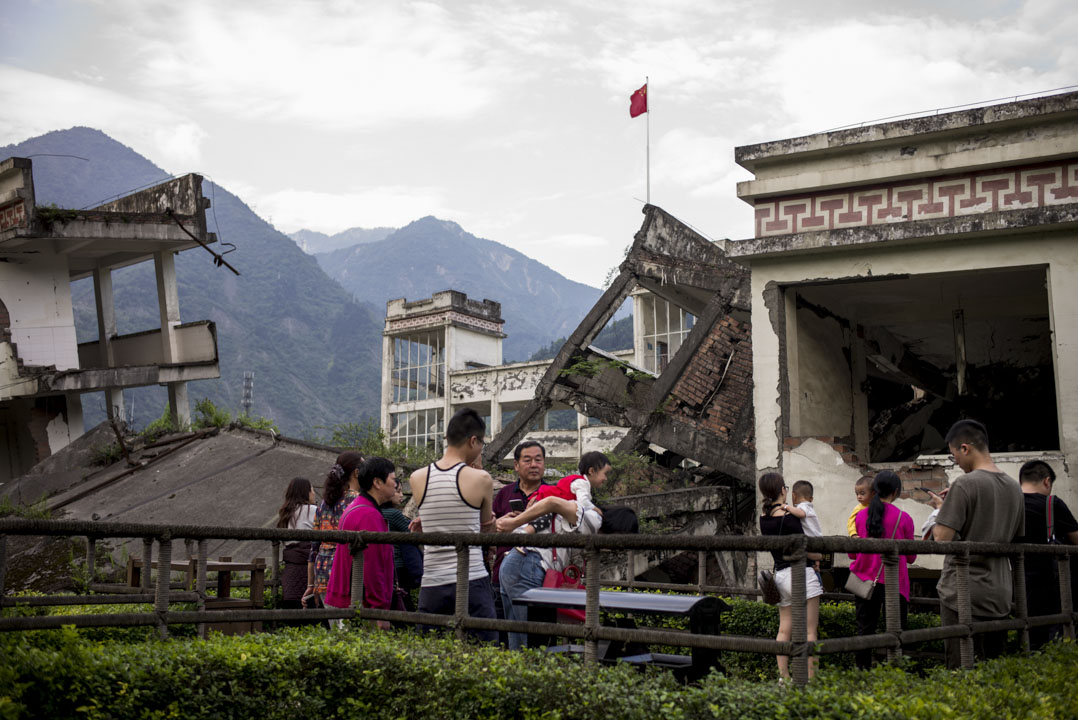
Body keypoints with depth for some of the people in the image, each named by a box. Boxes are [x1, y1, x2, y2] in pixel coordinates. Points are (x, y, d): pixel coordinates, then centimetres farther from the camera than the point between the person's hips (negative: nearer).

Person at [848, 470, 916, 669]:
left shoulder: (861, 516, 0)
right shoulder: (903, 518, -7)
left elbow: (852, 553, 7)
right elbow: (910, 556, 1)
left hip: (865, 580, 3)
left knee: (865, 630, 9)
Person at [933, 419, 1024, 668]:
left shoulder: (965, 484, -14)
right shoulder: (1014, 487, 9)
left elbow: (942, 538, -19)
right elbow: (1017, 540, 18)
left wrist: (938, 521, 2)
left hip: (963, 593, -7)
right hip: (1000, 594, 7)